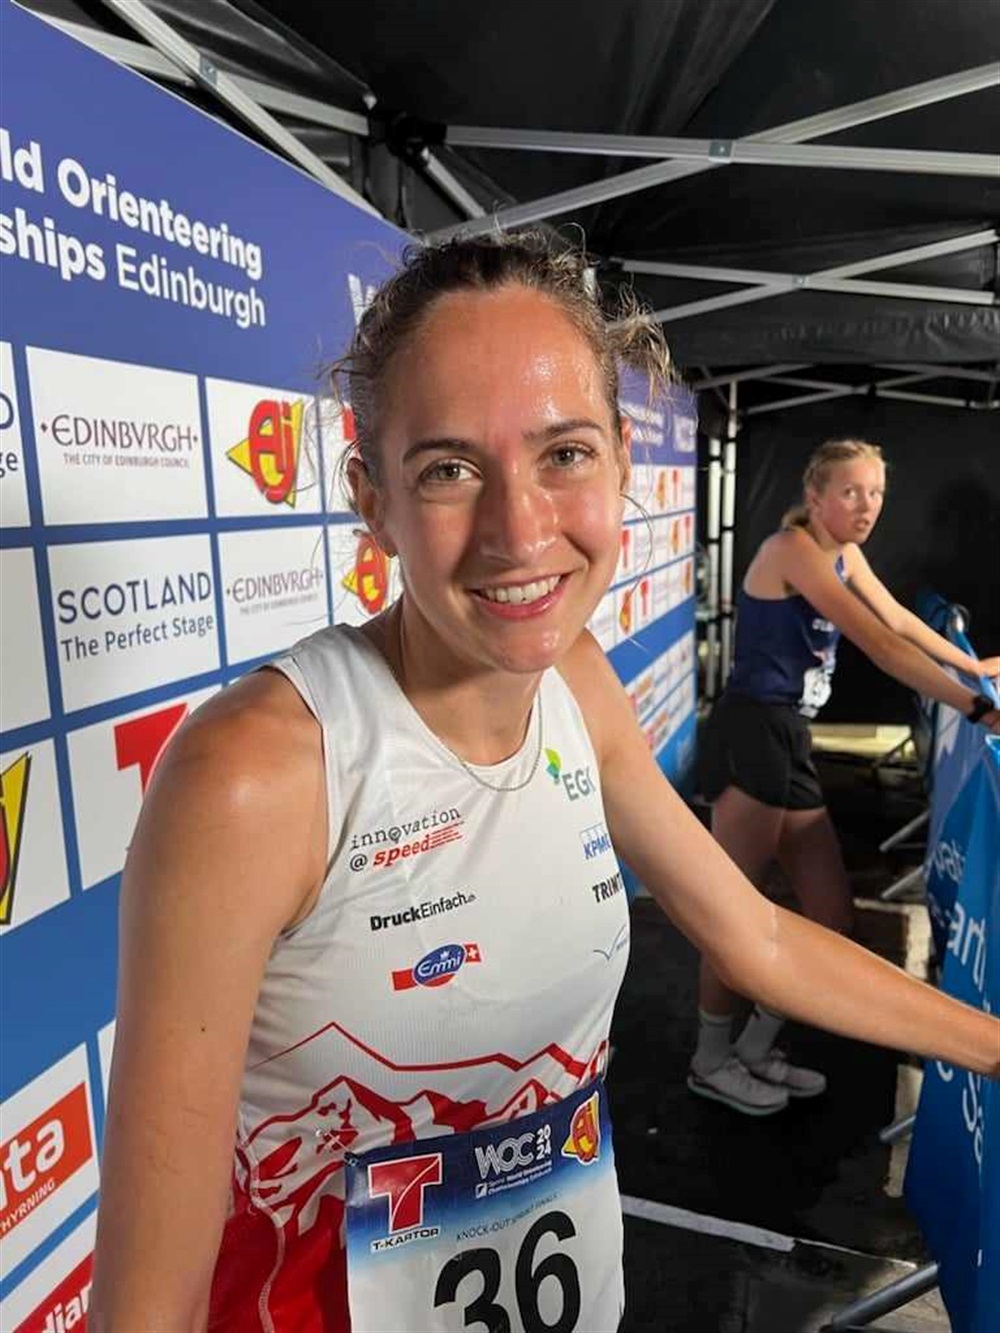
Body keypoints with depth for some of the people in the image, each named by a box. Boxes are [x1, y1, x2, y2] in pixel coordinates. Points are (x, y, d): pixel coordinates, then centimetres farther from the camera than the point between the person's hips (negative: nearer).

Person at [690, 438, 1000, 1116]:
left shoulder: (845, 554, 16)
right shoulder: (793, 549, -13)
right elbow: (879, 643, -21)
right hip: (750, 736, -9)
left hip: (791, 743, 9)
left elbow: (902, 620, 30)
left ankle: (757, 1047, 29)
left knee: (836, 920, 11)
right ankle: (712, 1061, 22)